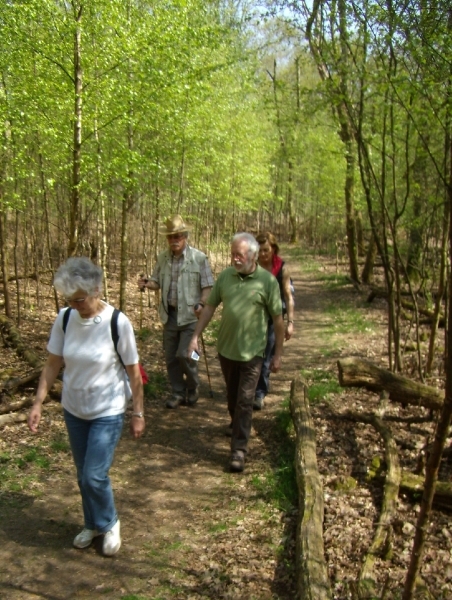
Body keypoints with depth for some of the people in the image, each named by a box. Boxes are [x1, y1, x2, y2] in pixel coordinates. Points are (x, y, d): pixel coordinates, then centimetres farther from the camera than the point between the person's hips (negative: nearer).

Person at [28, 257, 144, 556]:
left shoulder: (118, 322, -21)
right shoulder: (65, 318, -10)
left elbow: (134, 372, -11)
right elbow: (53, 364, 0)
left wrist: (138, 413, -6)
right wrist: (38, 403, -5)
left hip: (108, 412, -4)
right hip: (74, 410, 4)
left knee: (95, 476, -5)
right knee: (83, 476, 16)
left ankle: (110, 523, 25)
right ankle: (93, 524, 40)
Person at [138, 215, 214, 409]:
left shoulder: (199, 258, -7)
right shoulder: (162, 258, 6)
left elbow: (207, 286, -6)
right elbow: (157, 282, 14)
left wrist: (201, 304, -22)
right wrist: (146, 283, -8)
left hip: (190, 315, -5)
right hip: (169, 314, 5)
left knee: (184, 354, -10)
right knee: (171, 357, 11)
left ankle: (193, 387, 18)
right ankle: (178, 393, 27)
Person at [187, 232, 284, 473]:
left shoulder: (267, 281, -11)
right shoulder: (225, 276, -1)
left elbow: (278, 319, -7)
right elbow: (210, 307, 6)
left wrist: (278, 354, -5)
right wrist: (196, 336, 1)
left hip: (251, 352, -4)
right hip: (226, 348, 4)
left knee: (244, 401, -2)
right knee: (232, 396, 21)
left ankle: (239, 450, 4)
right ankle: (237, 425, 46)